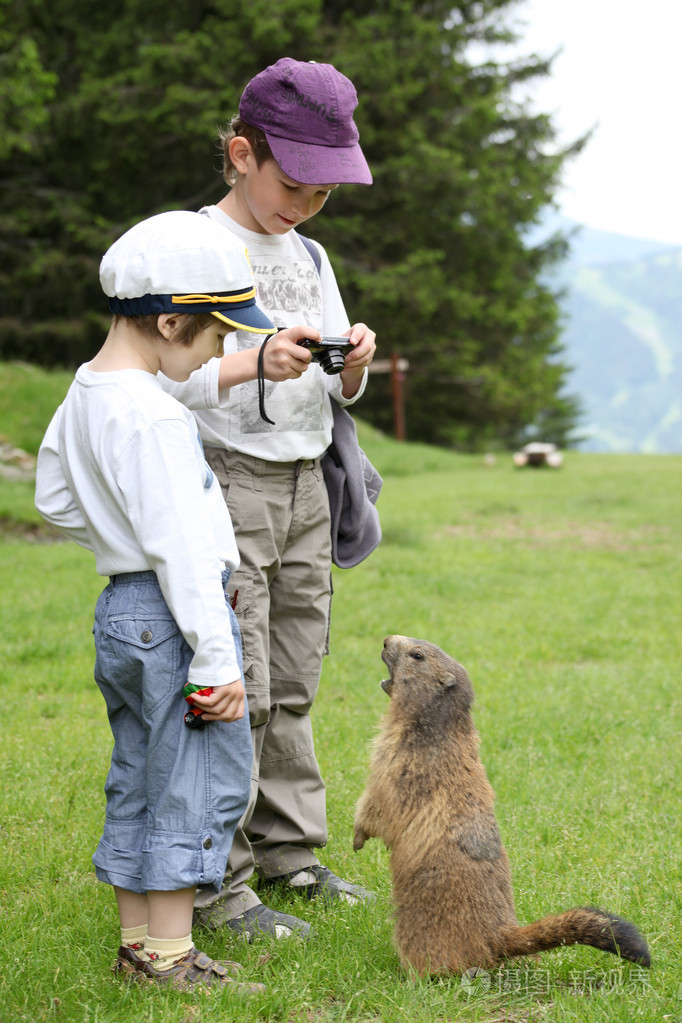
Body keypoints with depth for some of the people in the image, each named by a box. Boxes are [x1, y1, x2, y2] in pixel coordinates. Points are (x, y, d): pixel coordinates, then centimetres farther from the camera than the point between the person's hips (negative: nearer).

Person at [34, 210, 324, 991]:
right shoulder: (151, 414, -21)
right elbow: (181, 545, -23)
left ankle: (137, 942, 23)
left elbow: (55, 500, 20)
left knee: (138, 781, 15)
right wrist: (218, 657, -22)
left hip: (119, 607, 10)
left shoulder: (83, 394, 9)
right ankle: (169, 957, 3)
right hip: (170, 614, -10)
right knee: (199, 782, -2)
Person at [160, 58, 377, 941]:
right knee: (232, 690, -9)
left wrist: (354, 361, -5)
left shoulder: (308, 257, 15)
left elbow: (339, 395, 18)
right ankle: (215, 886, -3)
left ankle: (289, 854, 20)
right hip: (224, 480, -7)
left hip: (303, 487, 7)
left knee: (291, 685, 10)